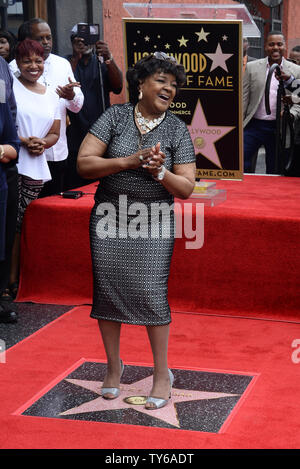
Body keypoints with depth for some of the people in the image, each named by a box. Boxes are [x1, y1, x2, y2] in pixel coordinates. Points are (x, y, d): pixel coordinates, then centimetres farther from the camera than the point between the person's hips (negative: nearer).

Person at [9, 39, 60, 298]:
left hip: (36, 167, 4)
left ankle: (14, 279, 12)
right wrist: (24, 141, -15)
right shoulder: (9, 86, 0)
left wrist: (42, 143, -1)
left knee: (21, 224, 6)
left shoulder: (52, 96, 16)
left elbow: (54, 133, 20)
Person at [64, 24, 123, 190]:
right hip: (74, 137, -2)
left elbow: (118, 86, -6)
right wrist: (75, 58, -19)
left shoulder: (102, 63, 13)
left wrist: (108, 59, -20)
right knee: (73, 188, -4)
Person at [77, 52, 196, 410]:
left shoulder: (177, 129, 1)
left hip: (153, 222, -1)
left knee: (150, 293, -7)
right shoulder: (115, 116, 0)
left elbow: (186, 188, -1)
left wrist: (160, 171, -19)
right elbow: (84, 164, -7)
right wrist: (128, 161, -18)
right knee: (107, 289, 5)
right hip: (110, 217, 1)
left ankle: (162, 372, 10)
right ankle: (114, 364, 25)